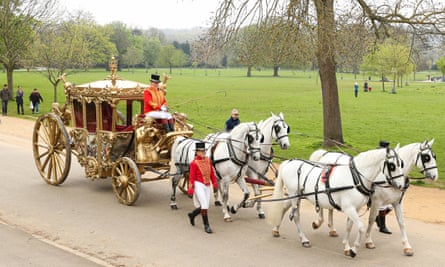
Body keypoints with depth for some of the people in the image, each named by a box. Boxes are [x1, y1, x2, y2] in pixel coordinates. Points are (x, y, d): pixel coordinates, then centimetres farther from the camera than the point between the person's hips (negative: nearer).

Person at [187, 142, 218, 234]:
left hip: (207, 186, 6)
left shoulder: (208, 160, 7)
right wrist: (190, 190, -14)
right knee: (204, 205, -13)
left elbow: (212, 173, 12)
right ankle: (206, 226, -5)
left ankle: (192, 215, 38)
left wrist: (215, 184, 8)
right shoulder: (194, 163, -10)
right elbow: (191, 177, -10)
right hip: (198, 185, -6)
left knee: (205, 206, 10)